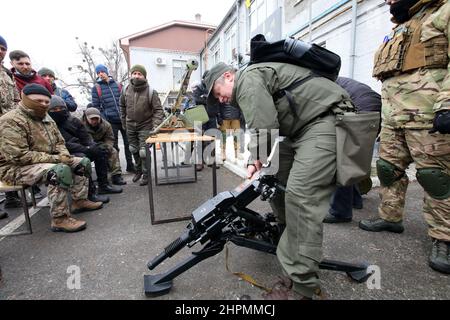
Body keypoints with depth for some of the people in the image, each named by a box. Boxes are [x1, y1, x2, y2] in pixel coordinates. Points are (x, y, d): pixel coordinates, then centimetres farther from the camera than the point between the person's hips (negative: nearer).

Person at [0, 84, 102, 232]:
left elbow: (59, 142, 16)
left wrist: (64, 156, -7)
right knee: (60, 171, -36)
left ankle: (79, 200, 10)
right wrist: (55, 158, -26)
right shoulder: (12, 121, -19)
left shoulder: (46, 118, 10)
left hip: (46, 162, 9)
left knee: (83, 162, 4)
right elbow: (18, 156, -27)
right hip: (16, 168, -9)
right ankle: (60, 219, -28)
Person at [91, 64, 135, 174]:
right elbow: (96, 106, 1)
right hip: (110, 121, -2)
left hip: (124, 119, 3)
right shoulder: (96, 87, 5)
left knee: (128, 143, 7)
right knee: (114, 146, 5)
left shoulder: (117, 84, 12)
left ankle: (130, 166, 20)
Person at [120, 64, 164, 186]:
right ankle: (138, 170, 38)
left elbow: (158, 110, -14)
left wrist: (156, 125, -25)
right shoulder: (126, 90, -1)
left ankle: (146, 175, 13)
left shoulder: (151, 91, -13)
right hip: (130, 126, 5)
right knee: (134, 150, 17)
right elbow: (122, 106, 14)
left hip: (145, 127, -5)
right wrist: (124, 121, 15)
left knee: (143, 152, -6)